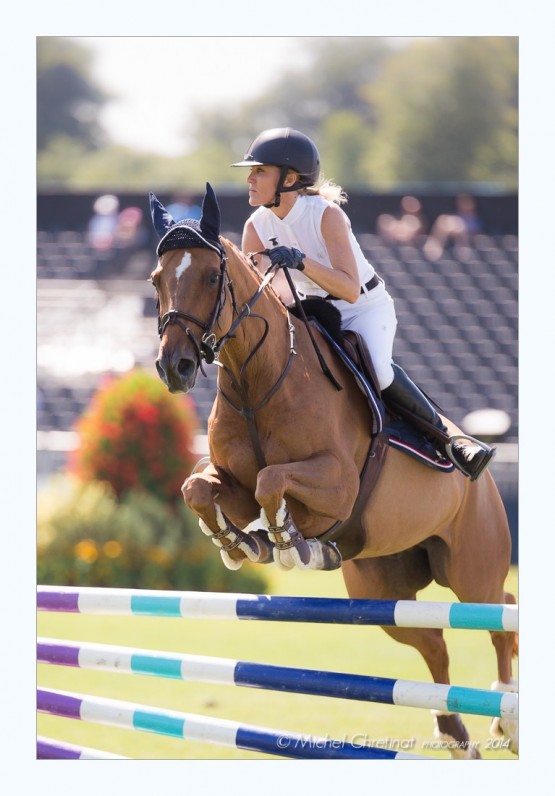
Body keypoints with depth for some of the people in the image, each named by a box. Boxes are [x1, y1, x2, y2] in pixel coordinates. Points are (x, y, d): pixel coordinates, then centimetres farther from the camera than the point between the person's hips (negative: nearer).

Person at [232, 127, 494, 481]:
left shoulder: (326, 214, -26)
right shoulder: (257, 227, -9)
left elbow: (350, 290, -35)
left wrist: (301, 262, -47)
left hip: (367, 308, -6)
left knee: (375, 368, -34)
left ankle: (443, 436, -16)